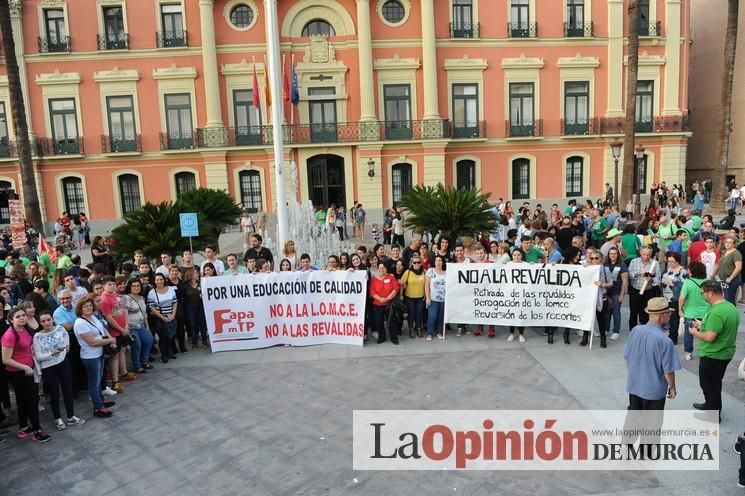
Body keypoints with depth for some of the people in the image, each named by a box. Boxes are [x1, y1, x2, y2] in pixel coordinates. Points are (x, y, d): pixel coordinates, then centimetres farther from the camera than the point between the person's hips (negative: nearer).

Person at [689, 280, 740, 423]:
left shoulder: (716, 312, -29)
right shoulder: (731, 306, 3)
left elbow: (710, 337, -29)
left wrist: (695, 333, -12)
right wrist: (703, 325, 11)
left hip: (713, 356, -9)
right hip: (725, 353, 9)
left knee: (709, 384, 9)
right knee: (714, 383, 25)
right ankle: (710, 405, 42)